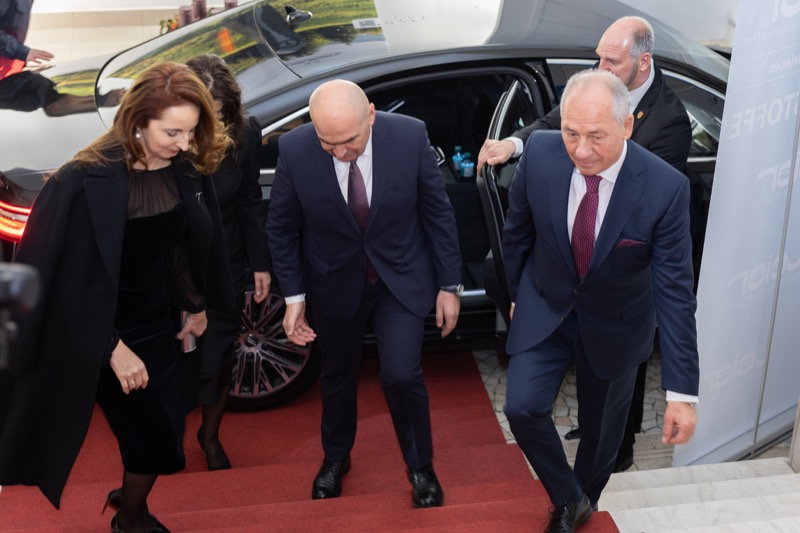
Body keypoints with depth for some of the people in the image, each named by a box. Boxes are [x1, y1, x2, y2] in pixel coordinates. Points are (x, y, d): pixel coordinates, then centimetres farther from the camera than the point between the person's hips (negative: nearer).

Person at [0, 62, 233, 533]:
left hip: (160, 324, 6)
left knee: (167, 422, 13)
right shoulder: (89, 181, -25)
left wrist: (197, 305, 13)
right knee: (151, 433, -1)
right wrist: (113, 348, -19)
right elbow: (76, 274, -20)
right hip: (110, 332, -5)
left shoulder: (187, 167, -9)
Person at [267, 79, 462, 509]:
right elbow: (281, 228, -7)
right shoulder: (294, 150, -21)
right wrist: (294, 296, -8)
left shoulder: (410, 137, -21)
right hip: (335, 284, 1)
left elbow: (438, 213, -9)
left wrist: (449, 285, -5)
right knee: (337, 377, 18)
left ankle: (421, 468, 21)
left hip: (400, 280, -1)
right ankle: (335, 458, 48)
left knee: (401, 376, -9)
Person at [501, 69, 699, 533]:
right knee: (523, 407, -13)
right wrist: (519, 294, 11)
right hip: (545, 308, 2)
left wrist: (682, 391, -25)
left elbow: (675, 292, -25)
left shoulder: (665, 188, -29)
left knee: (601, 429, 14)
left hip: (615, 323, -1)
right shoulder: (540, 153, -22)